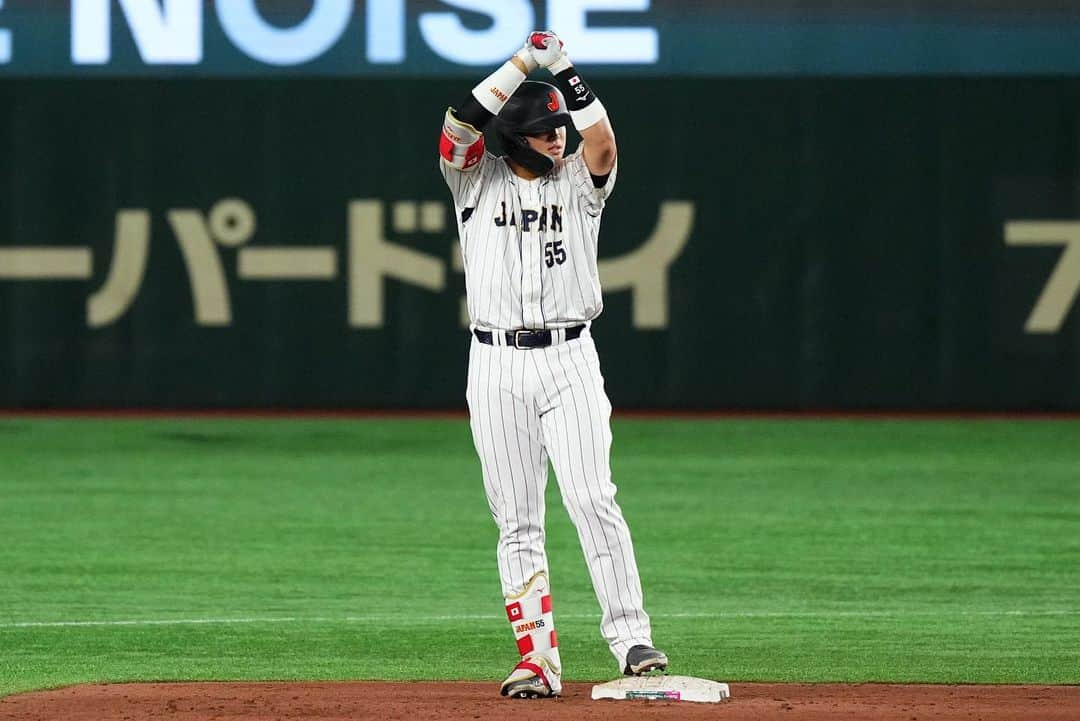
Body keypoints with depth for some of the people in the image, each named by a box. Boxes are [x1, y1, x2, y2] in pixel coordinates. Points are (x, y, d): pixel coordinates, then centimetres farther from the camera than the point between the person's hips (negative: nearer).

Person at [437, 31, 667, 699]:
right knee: (517, 520, 2)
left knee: (593, 499, -13)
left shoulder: (579, 180, 8)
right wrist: (523, 63, -15)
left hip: (569, 357, -1)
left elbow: (604, 142, -13)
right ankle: (539, 660, 4)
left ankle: (632, 639, -14)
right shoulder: (478, 179, 7)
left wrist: (566, 69, -13)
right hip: (496, 366, 1)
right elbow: (458, 128, -12)